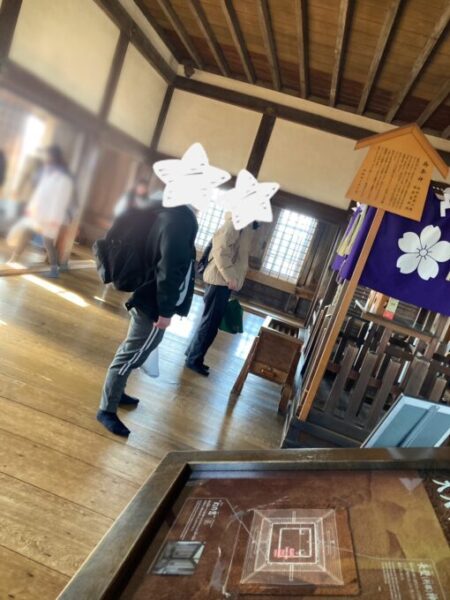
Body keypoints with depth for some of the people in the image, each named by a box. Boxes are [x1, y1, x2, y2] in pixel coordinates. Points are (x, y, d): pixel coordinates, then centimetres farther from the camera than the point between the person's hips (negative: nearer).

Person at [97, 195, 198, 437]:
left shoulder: (167, 210, 7)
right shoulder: (180, 217, -23)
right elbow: (169, 268, -26)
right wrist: (165, 310, -22)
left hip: (147, 293, 10)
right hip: (155, 301, -10)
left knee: (133, 349, 23)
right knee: (132, 354, 2)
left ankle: (116, 393, 39)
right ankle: (107, 409, 16)